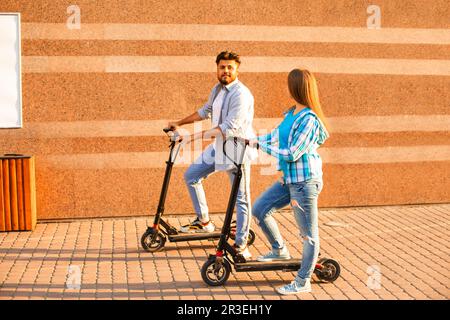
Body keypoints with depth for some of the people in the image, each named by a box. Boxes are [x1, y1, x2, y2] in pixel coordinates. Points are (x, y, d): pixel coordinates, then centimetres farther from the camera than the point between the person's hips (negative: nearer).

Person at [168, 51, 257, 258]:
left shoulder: (241, 94, -20)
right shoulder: (217, 89, 8)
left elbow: (228, 128, -27)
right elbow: (205, 111, 25)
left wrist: (195, 137, -28)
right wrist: (179, 123, 28)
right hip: (218, 147, 9)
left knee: (241, 198, -3)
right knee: (191, 175, 12)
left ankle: (241, 244, 7)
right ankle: (203, 221, 23)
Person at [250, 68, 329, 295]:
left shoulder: (308, 119, -21)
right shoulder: (292, 113, 7)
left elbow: (292, 154, -23)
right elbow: (277, 135, 22)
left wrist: (260, 145, -15)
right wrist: (252, 139, 22)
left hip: (304, 182, -9)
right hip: (289, 179, 9)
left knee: (308, 234, 4)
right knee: (259, 209, 12)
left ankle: (303, 282, 16)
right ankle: (280, 250, 30)